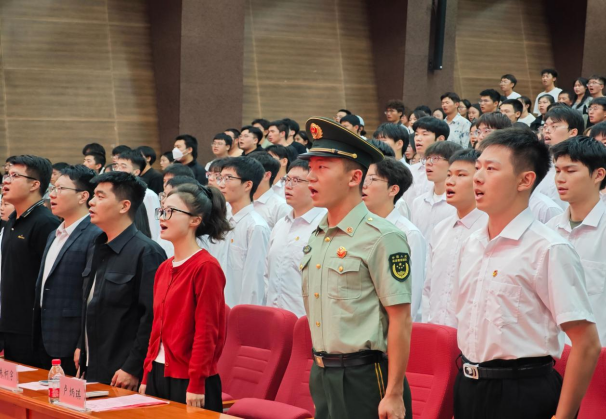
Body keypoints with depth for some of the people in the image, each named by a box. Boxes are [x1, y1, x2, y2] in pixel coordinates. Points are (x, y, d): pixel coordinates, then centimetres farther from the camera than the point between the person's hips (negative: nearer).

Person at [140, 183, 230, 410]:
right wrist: (146, 378, 12)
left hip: (188, 382, -7)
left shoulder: (206, 267, -12)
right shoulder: (164, 268, 12)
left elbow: (207, 332, -15)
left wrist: (196, 385, -17)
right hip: (159, 374, 7)